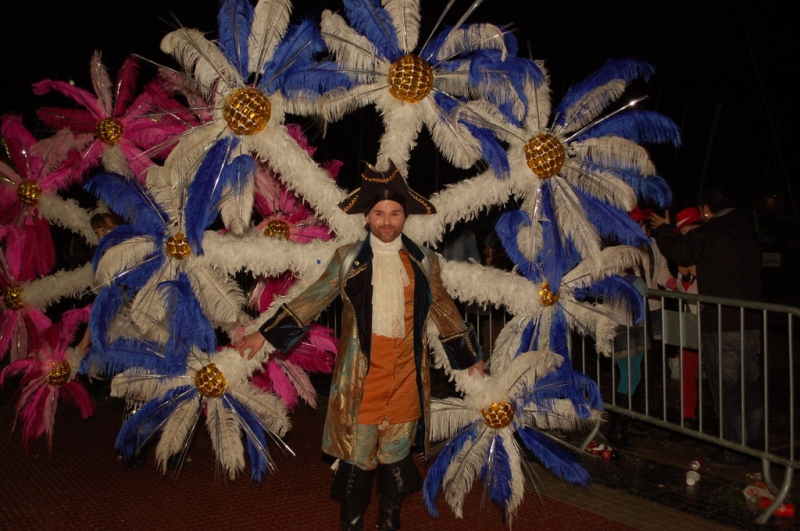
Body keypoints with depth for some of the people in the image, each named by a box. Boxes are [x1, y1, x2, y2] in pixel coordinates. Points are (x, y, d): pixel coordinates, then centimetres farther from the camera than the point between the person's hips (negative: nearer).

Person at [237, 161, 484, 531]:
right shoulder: (348, 258, 4)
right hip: (362, 372, -2)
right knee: (356, 448, 3)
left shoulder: (424, 262, 9)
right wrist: (265, 334, -1)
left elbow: (443, 311, 16)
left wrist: (470, 358, 19)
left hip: (406, 372, 2)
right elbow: (311, 300, 4)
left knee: (396, 451, 10)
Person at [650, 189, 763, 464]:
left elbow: (678, 249, -10)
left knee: (726, 388, 0)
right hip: (750, 323, 7)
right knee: (750, 385, 16)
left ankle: (735, 449, 5)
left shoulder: (710, 234, -13)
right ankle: (756, 441, 25)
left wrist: (663, 229, 10)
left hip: (720, 325, -7)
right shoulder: (749, 232, 12)